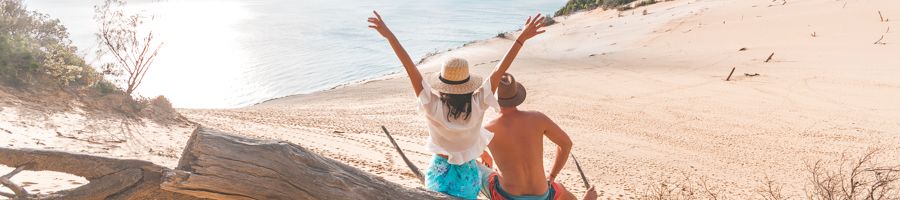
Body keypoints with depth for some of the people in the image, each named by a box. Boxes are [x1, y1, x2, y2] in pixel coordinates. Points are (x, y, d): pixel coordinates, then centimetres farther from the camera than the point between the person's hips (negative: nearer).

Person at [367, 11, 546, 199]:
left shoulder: (433, 107, -25)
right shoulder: (476, 106, -24)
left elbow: (411, 69, -26)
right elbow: (499, 70, -23)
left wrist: (389, 35, -25)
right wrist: (522, 38, -20)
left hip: (438, 174, 0)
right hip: (467, 176, 0)